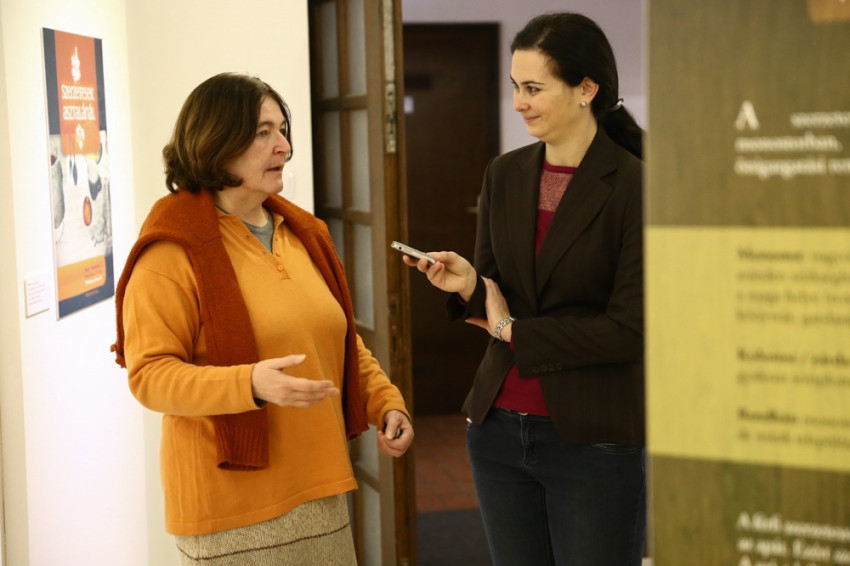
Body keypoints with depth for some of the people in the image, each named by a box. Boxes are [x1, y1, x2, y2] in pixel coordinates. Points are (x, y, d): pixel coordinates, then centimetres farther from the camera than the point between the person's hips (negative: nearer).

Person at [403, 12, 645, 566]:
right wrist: (468, 285, -10)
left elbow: (630, 329, -14)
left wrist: (515, 331, -7)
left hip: (593, 438, -5)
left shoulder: (634, 186, -12)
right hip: (500, 430, 6)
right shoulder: (505, 175, 6)